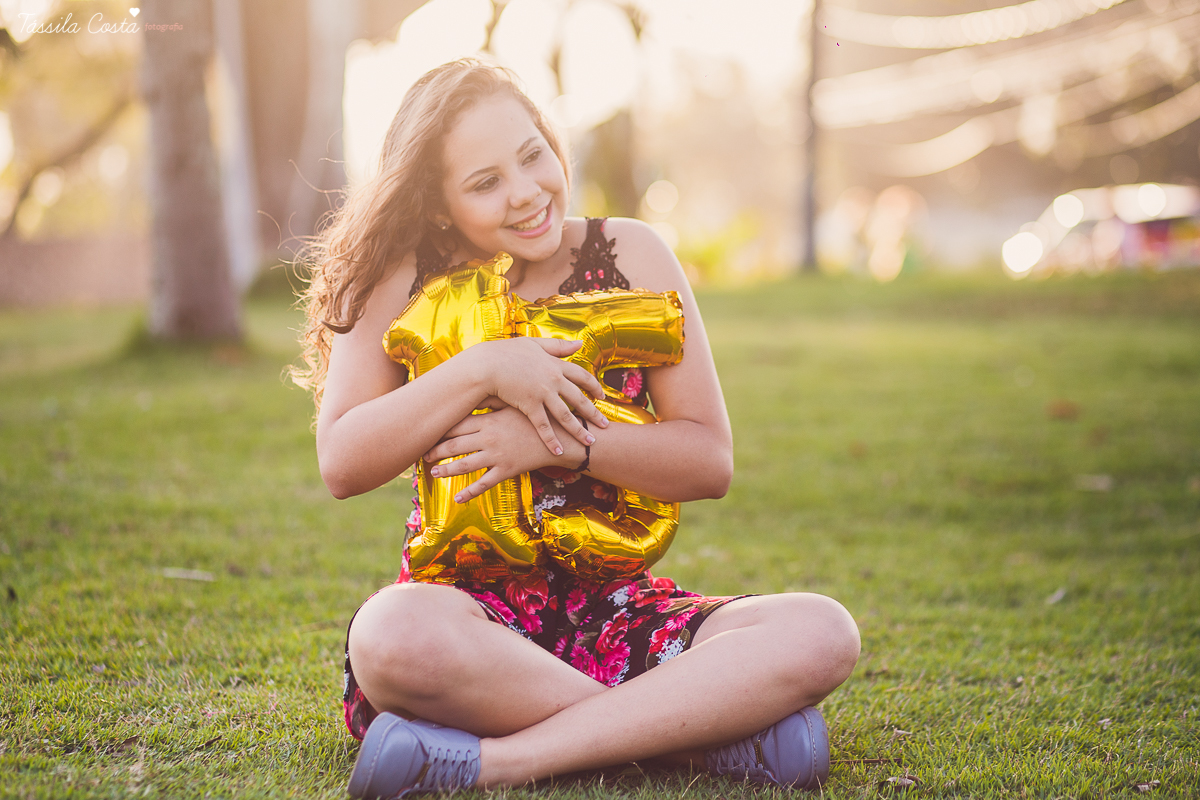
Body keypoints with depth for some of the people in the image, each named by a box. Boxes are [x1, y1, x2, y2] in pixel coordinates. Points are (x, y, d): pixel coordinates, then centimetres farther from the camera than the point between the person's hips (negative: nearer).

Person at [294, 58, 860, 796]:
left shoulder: (629, 256, 4)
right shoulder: (403, 283, 3)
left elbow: (711, 462, 0)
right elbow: (342, 464, -9)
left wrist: (558, 443, -15)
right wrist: (482, 370, -17)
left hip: (619, 608, 1)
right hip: (470, 609, -1)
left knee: (821, 633, -25)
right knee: (394, 635, -39)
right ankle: (713, 720, -25)